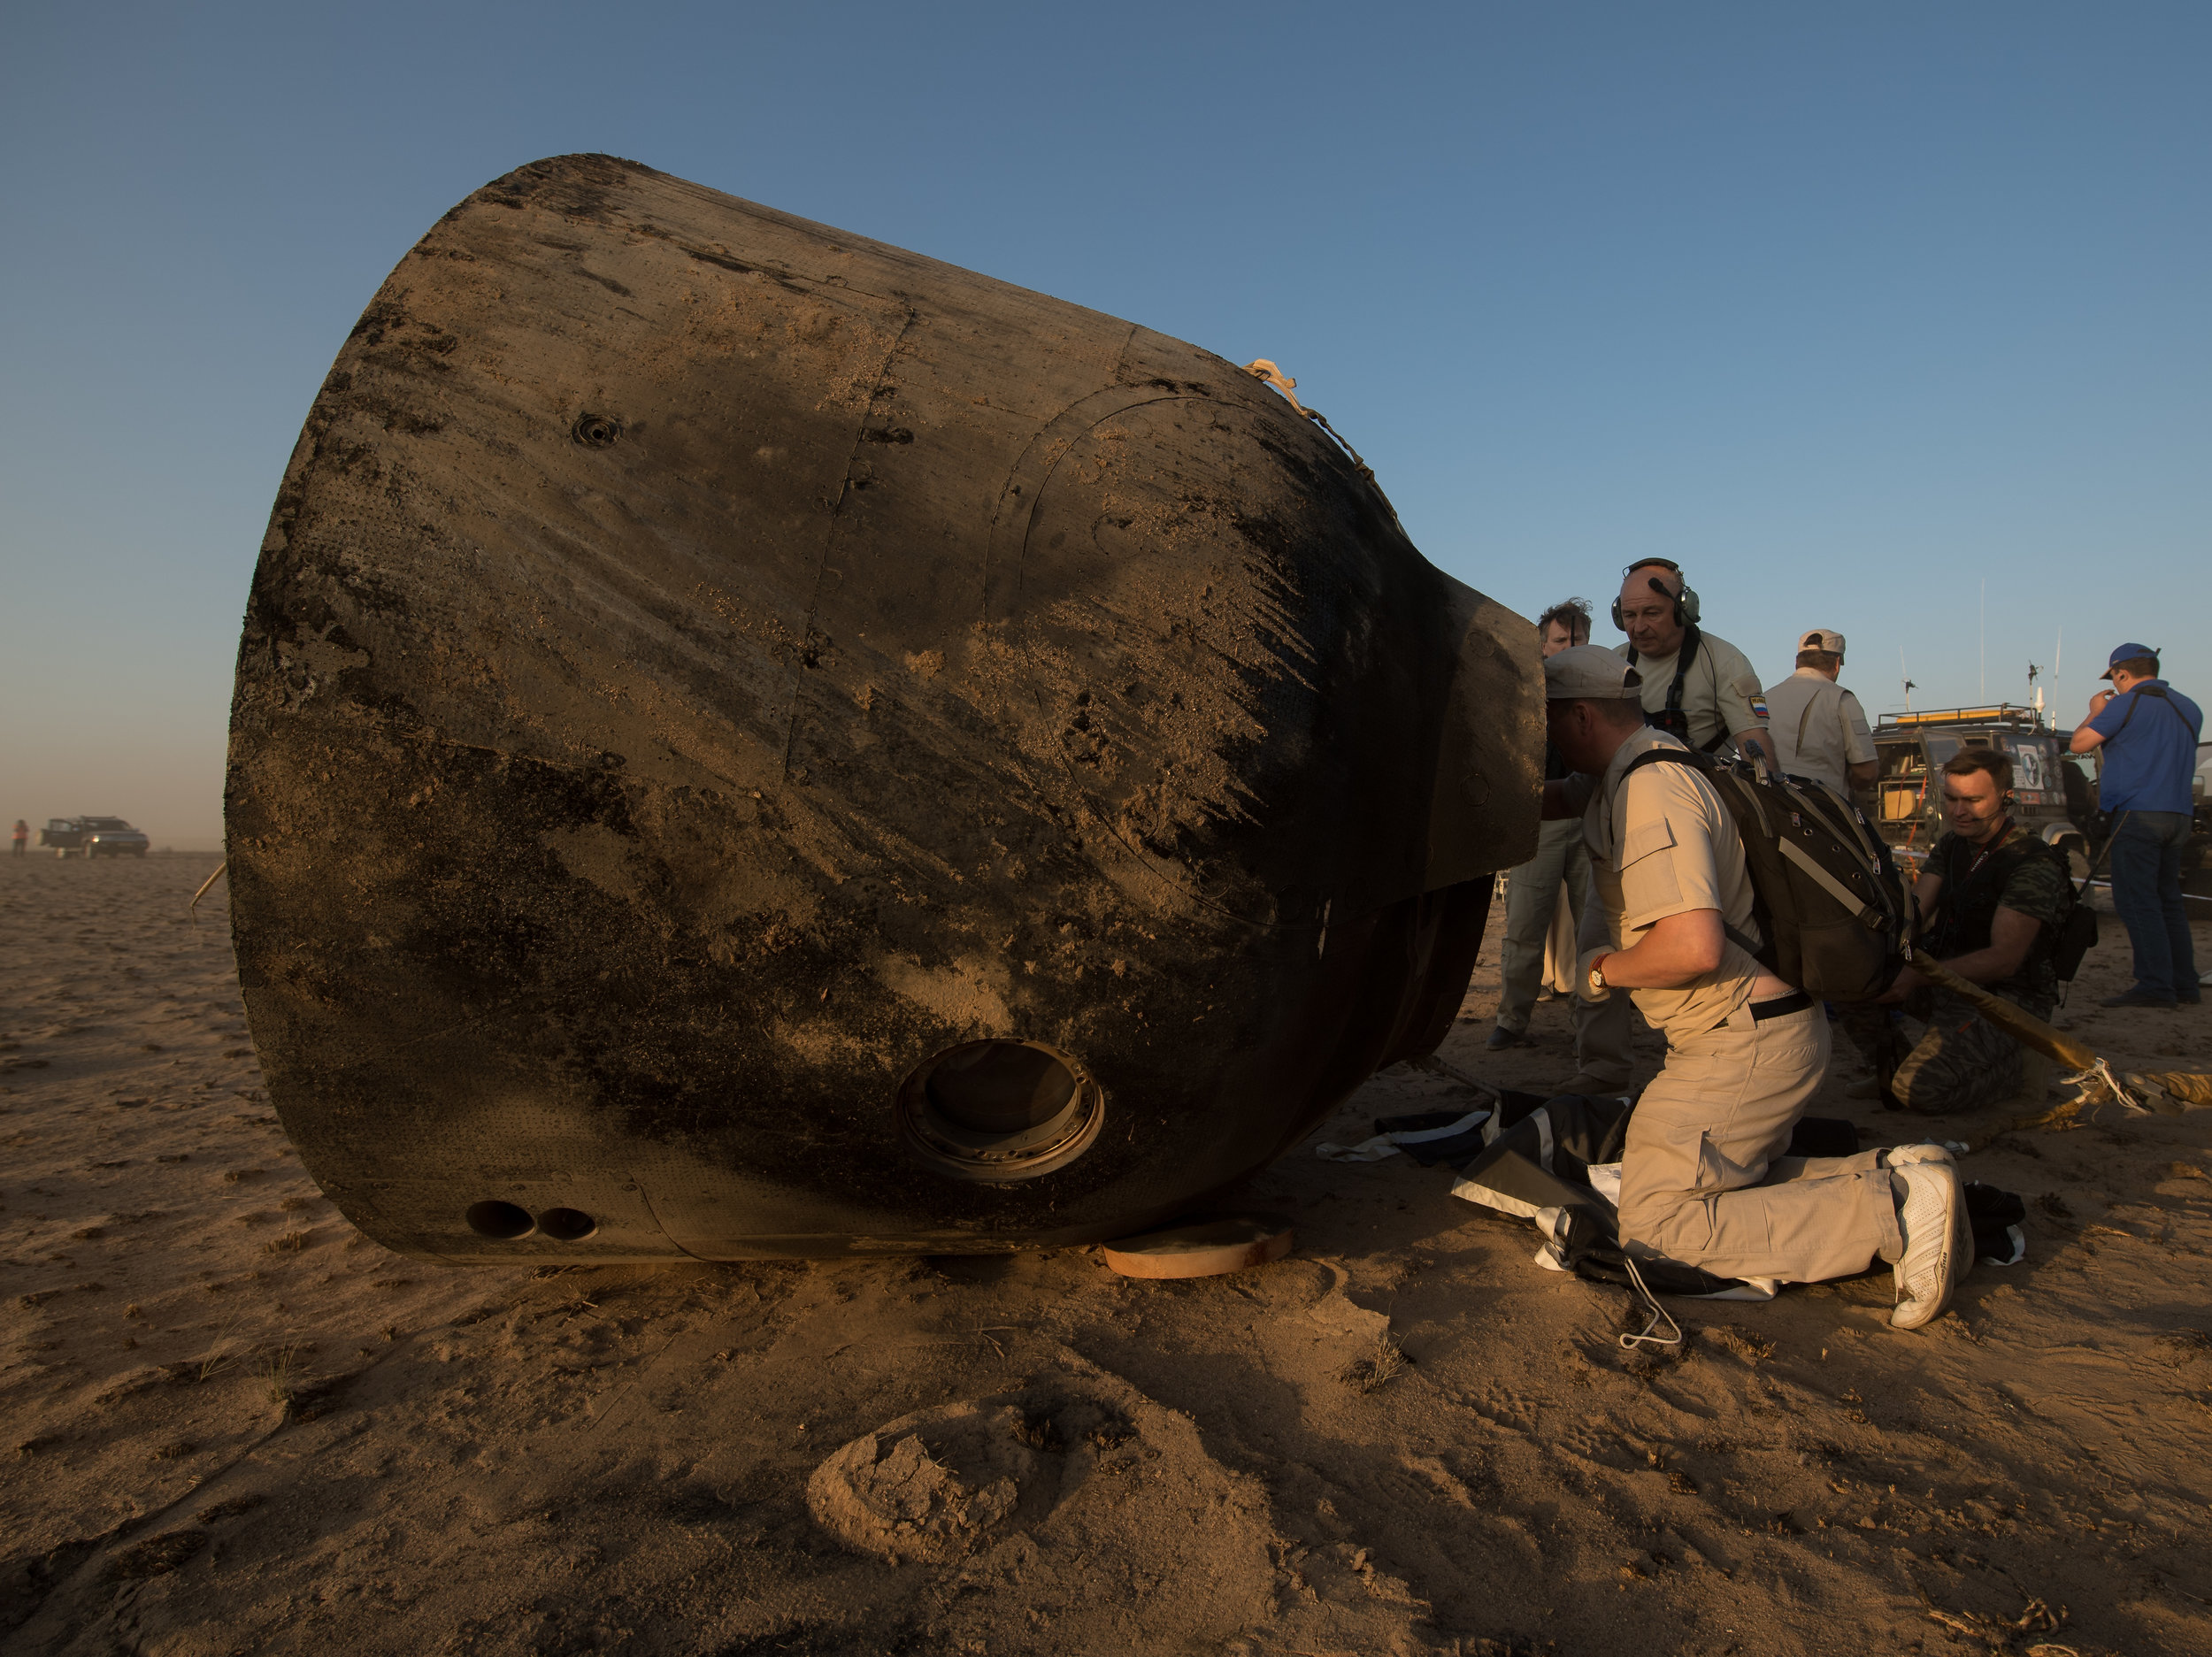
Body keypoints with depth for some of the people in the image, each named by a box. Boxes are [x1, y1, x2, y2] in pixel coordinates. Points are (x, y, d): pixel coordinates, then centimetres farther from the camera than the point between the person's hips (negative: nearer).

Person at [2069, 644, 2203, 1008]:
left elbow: (2079, 744, -7)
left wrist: (2095, 712, 12)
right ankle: (2184, 984, 15)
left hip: (2138, 814, -8)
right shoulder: (2189, 708, 16)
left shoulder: (2126, 704, -9)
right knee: (2168, 900, 14)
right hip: (2178, 814, 8)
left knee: (2137, 902, -7)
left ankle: (2155, 985, -12)